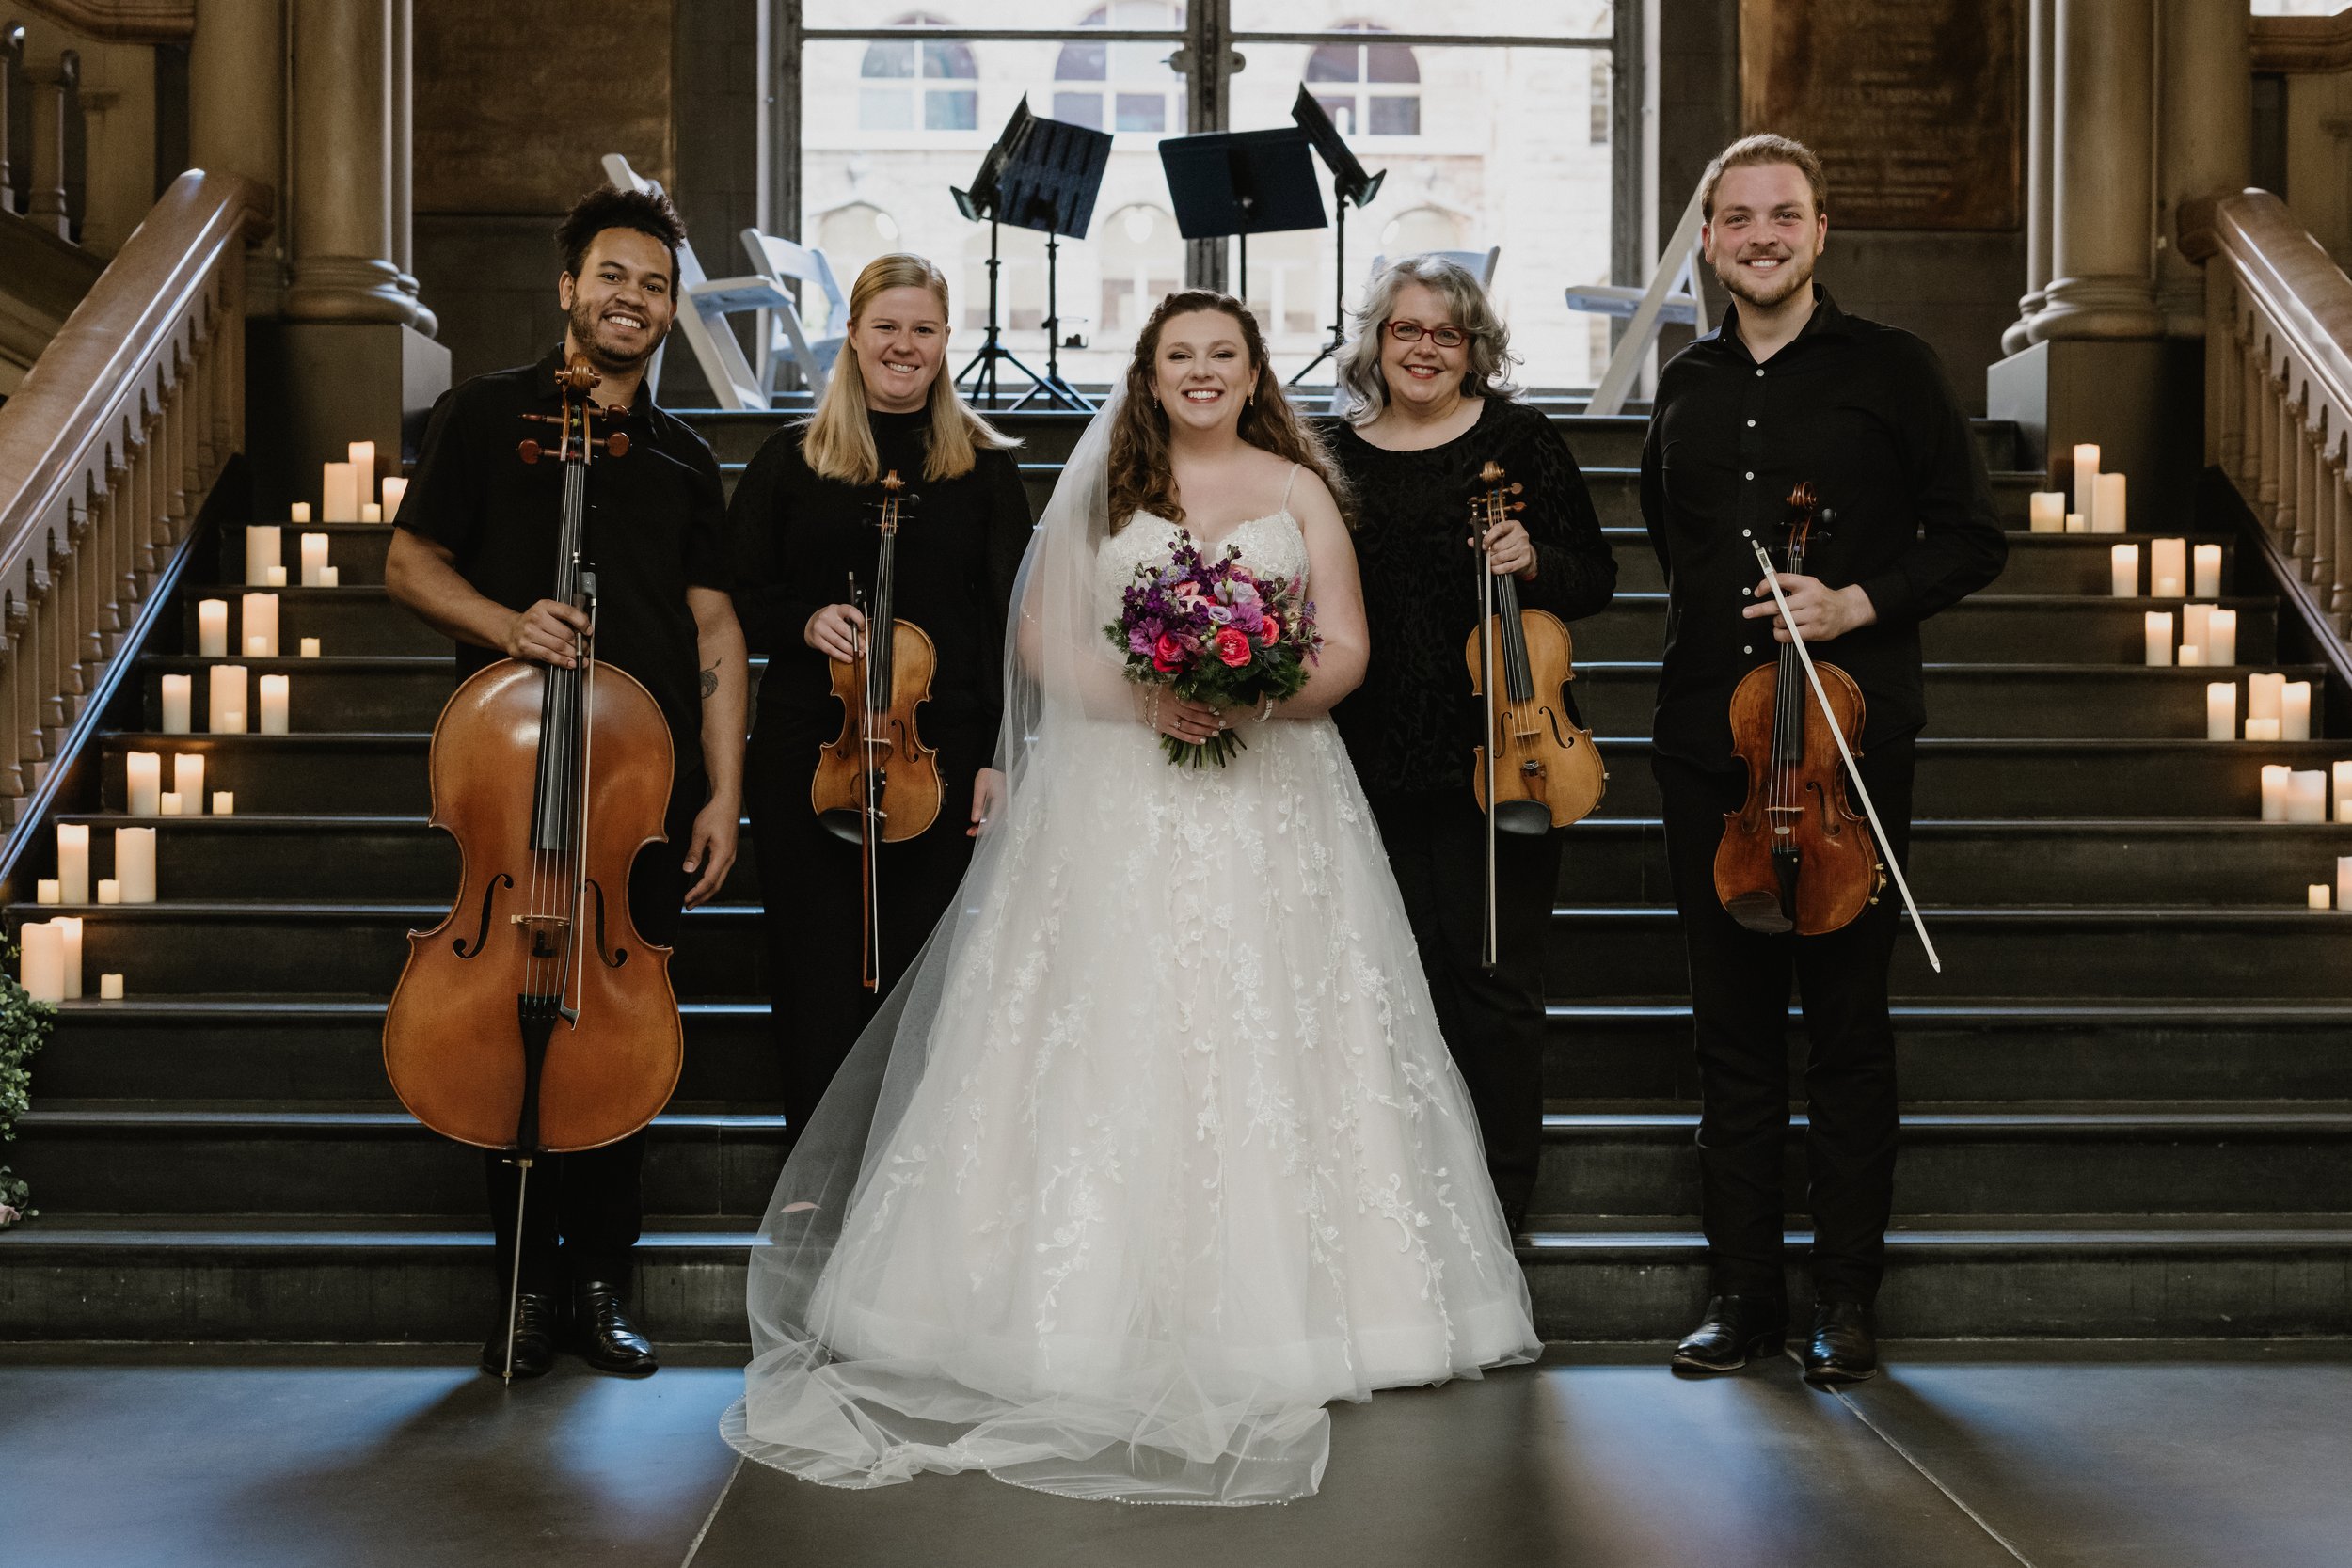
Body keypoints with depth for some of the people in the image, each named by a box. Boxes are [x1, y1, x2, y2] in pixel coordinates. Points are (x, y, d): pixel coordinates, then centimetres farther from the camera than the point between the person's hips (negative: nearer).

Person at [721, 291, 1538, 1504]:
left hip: (1269, 800, 1)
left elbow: (1346, 648, 3)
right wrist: (1146, 698, -14)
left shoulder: (1298, 488, 11)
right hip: (1119, 805, 0)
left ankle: (1265, 1303, 5)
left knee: (1264, 1034, -2)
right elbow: (1043, 640, 3)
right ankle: (1106, 1302, 2)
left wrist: (1254, 698, -16)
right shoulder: (1100, 491, 10)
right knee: (1112, 1040, -3)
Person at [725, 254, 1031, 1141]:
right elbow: (738, 596, 9)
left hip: (939, 756, -1)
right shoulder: (792, 461, 7)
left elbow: (1008, 619, 3)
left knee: (916, 978, 4)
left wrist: (1000, 756, -4)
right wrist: (804, 623, -12)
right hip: (807, 756, 1)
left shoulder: (983, 468, 6)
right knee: (817, 972, 4)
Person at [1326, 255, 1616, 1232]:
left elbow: (1595, 577, 1)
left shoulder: (1517, 439, 0)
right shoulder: (1338, 456, 9)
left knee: (1494, 977, 0)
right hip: (1376, 763, 3)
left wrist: (1533, 562, -19)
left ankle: (1498, 1210, 11)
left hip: (1497, 754, -3)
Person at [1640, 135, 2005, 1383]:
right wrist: (1701, 623, 11)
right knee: (1732, 1025, 7)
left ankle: (1845, 1299, 13)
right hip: (1708, 744, 4)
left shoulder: (1890, 370, 1)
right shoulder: (1686, 389, 13)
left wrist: (1861, 602, -13)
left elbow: (1972, 539, 1)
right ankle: (1742, 1292, 16)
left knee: (1847, 1022, 1)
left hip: (1851, 734, -4)